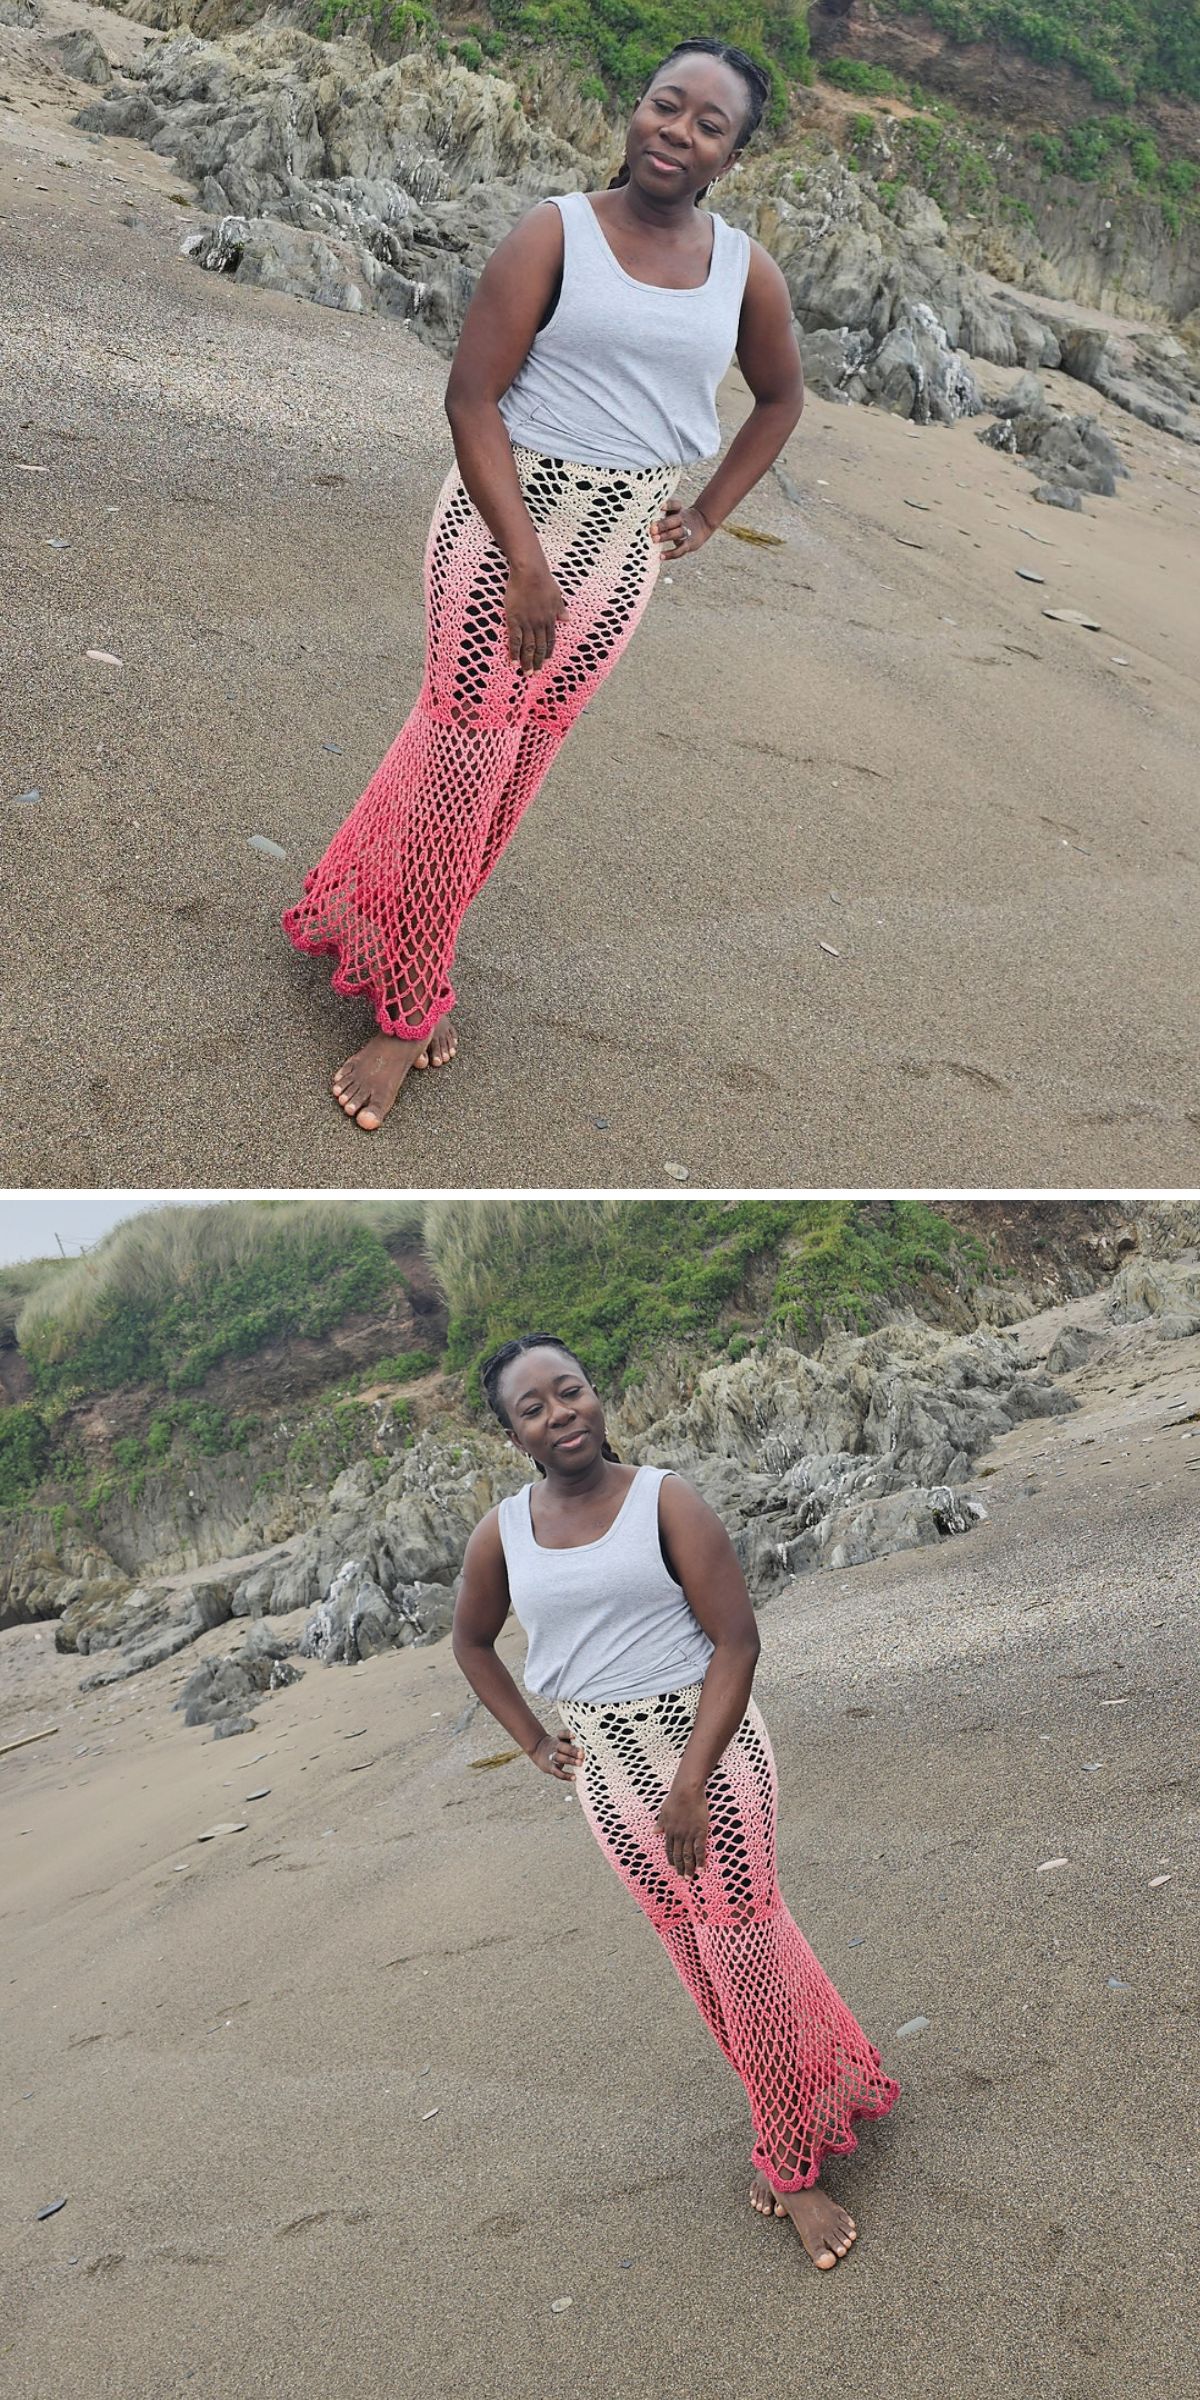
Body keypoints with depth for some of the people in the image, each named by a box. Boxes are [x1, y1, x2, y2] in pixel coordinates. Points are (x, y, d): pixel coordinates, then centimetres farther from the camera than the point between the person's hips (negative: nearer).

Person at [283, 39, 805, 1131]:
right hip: (507, 515, -4)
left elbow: (781, 397, 22)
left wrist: (708, 514, 13)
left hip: (624, 546, 4)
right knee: (464, 750, -3)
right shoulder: (556, 233, -9)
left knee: (518, 756, 10)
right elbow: (472, 397, -14)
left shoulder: (747, 272, 4)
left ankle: (392, 937, 29)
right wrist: (527, 565, -20)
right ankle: (409, 1002, 13)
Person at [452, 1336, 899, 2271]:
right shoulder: (503, 1535, -1)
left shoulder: (665, 1500, -12)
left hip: (710, 1740, -4)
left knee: (744, 1941, -1)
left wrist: (691, 1785, -19)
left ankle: (792, 2165, 17)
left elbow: (737, 1641, -15)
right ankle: (806, 2105, 33)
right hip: (610, 1767, 4)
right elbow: (472, 1643, 18)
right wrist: (534, 1742, 10)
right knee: (698, 1947, 12)